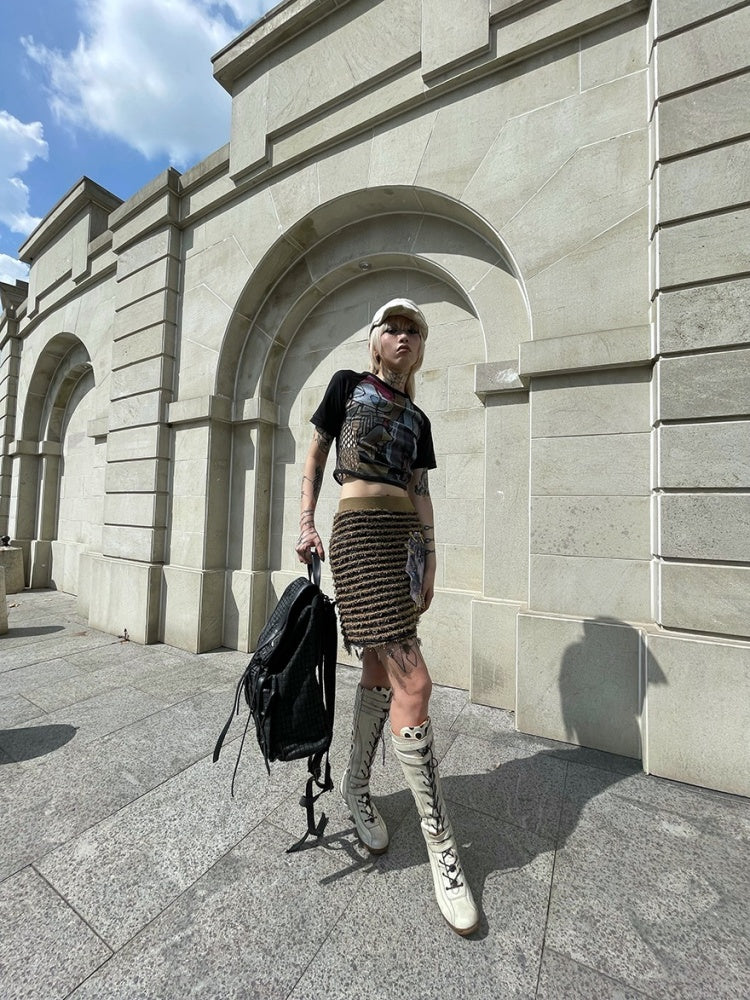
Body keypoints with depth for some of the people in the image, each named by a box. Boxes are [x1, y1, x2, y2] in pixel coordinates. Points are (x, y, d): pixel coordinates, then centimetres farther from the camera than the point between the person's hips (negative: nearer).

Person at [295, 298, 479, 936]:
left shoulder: (417, 419, 21)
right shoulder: (348, 385, 11)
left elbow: (421, 494, 15)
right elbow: (315, 457, 9)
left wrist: (430, 561, 10)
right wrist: (307, 522, -1)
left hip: (408, 537, 6)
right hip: (360, 528, -6)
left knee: (381, 672, 12)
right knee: (413, 682, -11)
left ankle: (356, 785, 35)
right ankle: (443, 850, 6)